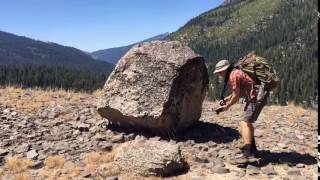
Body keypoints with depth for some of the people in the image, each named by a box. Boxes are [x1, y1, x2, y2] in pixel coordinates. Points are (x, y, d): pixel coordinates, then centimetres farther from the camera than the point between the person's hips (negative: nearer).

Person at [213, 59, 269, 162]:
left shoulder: (233, 75, -14)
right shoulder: (237, 72, 16)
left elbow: (236, 96, -11)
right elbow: (238, 92, 22)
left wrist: (227, 106, 1)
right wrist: (226, 100, 15)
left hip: (257, 97, -10)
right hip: (257, 97, 11)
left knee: (244, 123, -16)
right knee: (247, 121, 23)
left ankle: (248, 154, -25)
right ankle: (252, 147, 36)